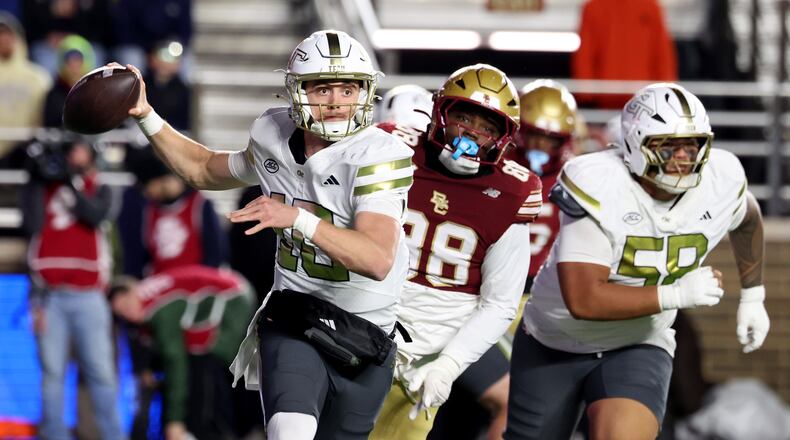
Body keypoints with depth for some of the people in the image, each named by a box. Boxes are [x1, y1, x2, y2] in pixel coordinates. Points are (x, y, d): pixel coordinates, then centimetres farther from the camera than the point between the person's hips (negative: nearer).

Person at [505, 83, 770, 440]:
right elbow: (583, 300, -34)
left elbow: (746, 218, 15)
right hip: (555, 343, -2)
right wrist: (676, 295, -33)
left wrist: (752, 297, 23)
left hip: (638, 347, 2)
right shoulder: (598, 188, -29)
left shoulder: (719, 182, -13)